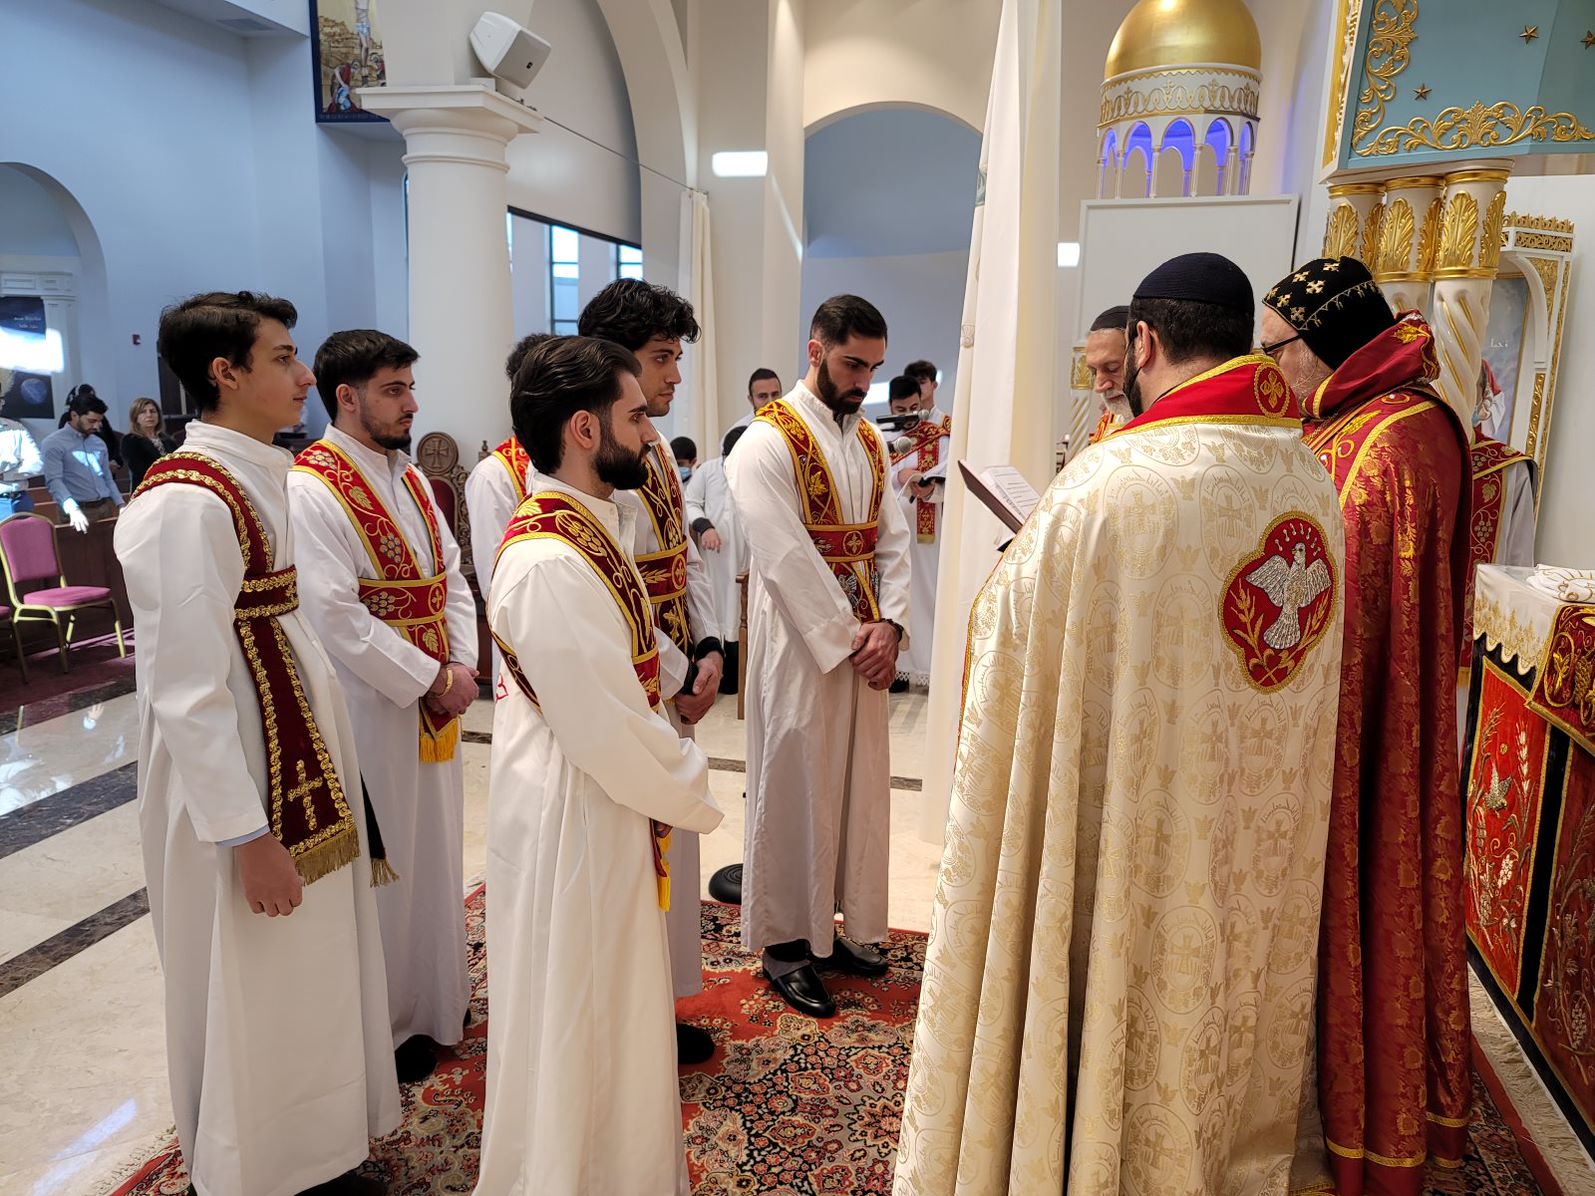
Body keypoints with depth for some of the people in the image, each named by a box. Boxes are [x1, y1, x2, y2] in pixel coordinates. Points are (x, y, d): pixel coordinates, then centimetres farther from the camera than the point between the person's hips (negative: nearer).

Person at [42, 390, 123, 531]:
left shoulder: (99, 443, 17)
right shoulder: (53, 443, -3)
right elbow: (54, 481, -14)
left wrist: (120, 505, 7)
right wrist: (73, 510, -29)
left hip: (107, 507, 5)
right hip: (79, 511, -5)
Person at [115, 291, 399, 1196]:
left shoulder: (266, 476, 7)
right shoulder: (187, 502, -20)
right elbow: (186, 690, -22)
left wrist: (329, 748, 15)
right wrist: (248, 833, -20)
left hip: (306, 753, 9)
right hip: (240, 779, -9)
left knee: (315, 972, 20)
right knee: (255, 992, 9)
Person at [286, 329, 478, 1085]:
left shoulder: (409, 477, 10)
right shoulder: (309, 490, -16)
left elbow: (452, 577, 11)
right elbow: (336, 618, -22)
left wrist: (463, 664, -4)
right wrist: (428, 679, -16)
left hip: (435, 704, 8)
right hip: (372, 711, -8)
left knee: (436, 852, 19)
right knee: (381, 870, 6)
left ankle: (438, 999, 38)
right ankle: (386, 1025, 26)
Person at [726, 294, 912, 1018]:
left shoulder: (870, 442, 11)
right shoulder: (768, 443, -11)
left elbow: (893, 540, 8)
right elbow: (786, 559, -17)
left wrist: (889, 624, -6)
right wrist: (849, 637, -15)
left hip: (864, 641, 7)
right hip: (799, 642, -7)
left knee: (857, 782, 14)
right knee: (794, 786, 3)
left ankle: (834, 923, 31)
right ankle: (784, 941, 19)